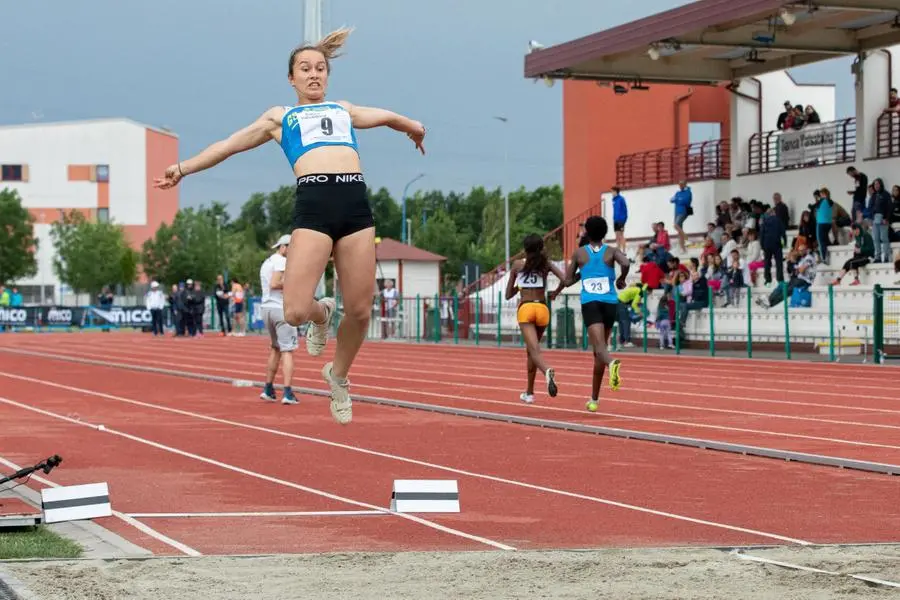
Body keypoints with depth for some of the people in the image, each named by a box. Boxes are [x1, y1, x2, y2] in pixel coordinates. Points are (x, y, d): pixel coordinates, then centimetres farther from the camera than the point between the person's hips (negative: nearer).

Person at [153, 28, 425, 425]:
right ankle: (321, 313, 23)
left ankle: (338, 375, 25)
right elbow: (230, 144, 26)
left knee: (360, 311, -1)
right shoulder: (280, 117, 24)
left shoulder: (344, 110, 30)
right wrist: (184, 167, 25)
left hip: (355, 202, 2)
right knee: (295, 311, -15)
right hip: (313, 202, -2)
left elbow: (387, 116, 47)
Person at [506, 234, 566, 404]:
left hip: (525, 308, -3)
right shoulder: (546, 264, 9)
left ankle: (547, 371, -49)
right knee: (531, 350, 20)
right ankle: (529, 392, 27)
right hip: (542, 309, 3)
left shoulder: (517, 265, 7)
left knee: (534, 350, -16)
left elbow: (508, 294, 12)